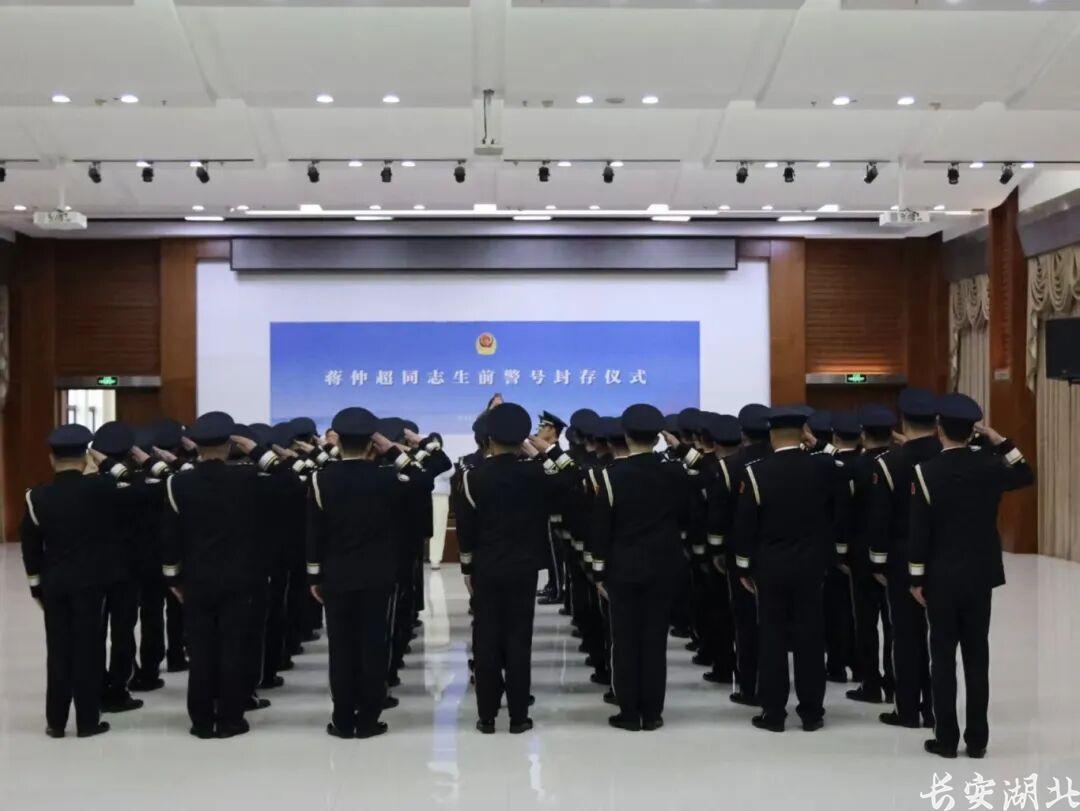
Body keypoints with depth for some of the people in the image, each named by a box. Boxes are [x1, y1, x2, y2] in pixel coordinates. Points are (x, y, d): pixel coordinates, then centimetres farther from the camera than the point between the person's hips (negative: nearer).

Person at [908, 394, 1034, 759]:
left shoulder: (926, 471, -13)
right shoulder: (989, 464, -3)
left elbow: (919, 531, -12)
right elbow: (1026, 476, 19)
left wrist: (916, 579, -3)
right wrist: (998, 438, 10)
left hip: (941, 578, -3)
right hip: (980, 575, 3)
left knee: (943, 657, 3)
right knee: (977, 655, 8)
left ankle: (946, 738, 6)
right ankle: (977, 739, 12)